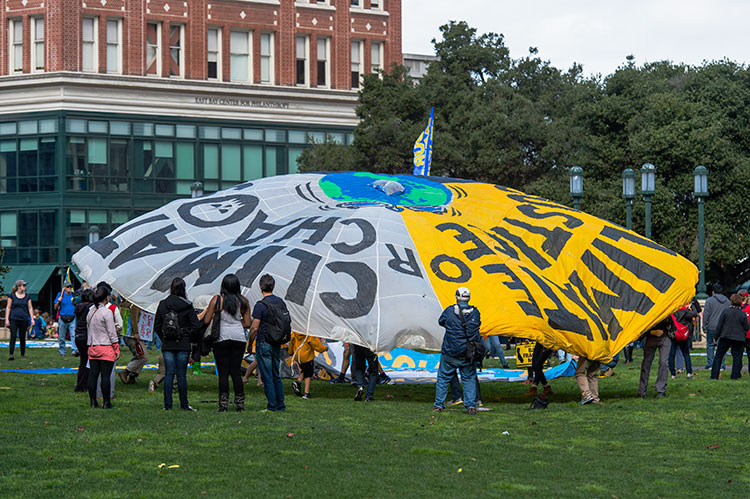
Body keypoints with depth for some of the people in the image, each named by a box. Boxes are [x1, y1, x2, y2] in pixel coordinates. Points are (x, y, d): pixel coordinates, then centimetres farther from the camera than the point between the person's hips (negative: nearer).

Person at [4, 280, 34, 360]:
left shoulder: (27, 296, 8)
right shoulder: (12, 296, 1)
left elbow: (30, 308, 11)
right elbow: (8, 307, 2)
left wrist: (32, 319, 3)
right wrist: (7, 319, -4)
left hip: (24, 319, 2)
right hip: (14, 319, -2)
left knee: (22, 338, 7)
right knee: (13, 336, -12)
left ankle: (23, 354, 19)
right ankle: (10, 354, -15)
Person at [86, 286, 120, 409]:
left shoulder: (90, 312, 9)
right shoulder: (107, 312, -12)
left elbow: (89, 328, 14)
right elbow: (112, 333, -11)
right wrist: (117, 349, -5)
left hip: (92, 347, 6)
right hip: (106, 348, -6)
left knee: (93, 374, 7)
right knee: (106, 375, -3)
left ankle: (93, 402, 10)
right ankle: (106, 402, -1)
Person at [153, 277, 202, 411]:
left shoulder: (162, 305, 1)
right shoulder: (187, 306, -6)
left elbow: (157, 326, 6)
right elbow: (196, 326, -6)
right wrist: (187, 335, 7)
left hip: (167, 345, 2)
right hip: (183, 345, -2)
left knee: (168, 374, 4)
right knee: (182, 374, 3)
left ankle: (168, 405, 1)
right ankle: (184, 405, 8)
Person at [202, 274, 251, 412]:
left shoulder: (217, 300, -6)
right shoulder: (243, 301, 3)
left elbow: (206, 321, -4)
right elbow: (247, 323, 7)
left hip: (222, 338, -3)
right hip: (239, 338, 3)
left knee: (223, 372, 0)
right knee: (236, 372, 9)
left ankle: (223, 404, -3)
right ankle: (240, 404, 8)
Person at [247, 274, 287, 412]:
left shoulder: (260, 305, -15)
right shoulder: (281, 302, 5)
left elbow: (254, 328, -15)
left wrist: (249, 343, -1)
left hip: (264, 344, -6)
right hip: (277, 344, 6)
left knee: (267, 376, -1)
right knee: (276, 375, 14)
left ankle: (272, 406, -1)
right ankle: (281, 405, 15)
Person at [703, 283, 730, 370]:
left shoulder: (709, 301, -4)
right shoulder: (727, 301, 9)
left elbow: (706, 315, -5)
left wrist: (704, 327, 1)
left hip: (712, 327, -3)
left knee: (710, 346, 4)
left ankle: (710, 365, 2)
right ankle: (721, 365, 3)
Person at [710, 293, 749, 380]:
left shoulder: (725, 311, -3)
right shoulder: (743, 314, 0)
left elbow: (719, 325, -1)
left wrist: (716, 337, 8)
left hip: (725, 337, -1)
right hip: (739, 338, 1)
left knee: (718, 356, 6)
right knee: (737, 357, 7)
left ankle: (714, 376, 4)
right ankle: (735, 376, 2)